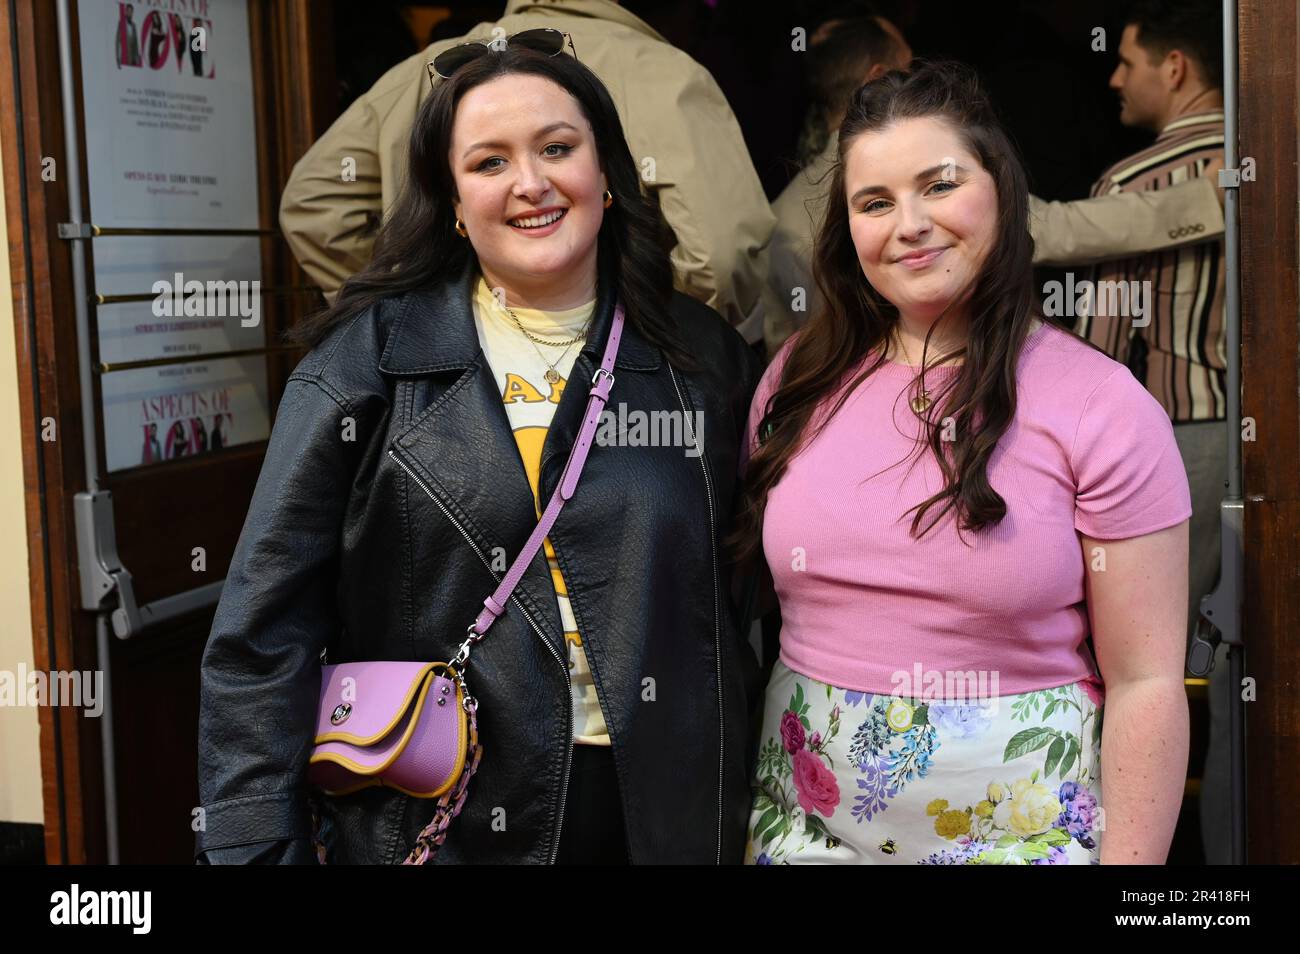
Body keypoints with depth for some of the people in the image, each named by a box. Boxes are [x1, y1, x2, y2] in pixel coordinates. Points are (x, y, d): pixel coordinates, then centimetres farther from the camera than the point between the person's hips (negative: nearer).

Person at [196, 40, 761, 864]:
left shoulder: (705, 361, 1)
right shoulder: (368, 358, -6)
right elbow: (265, 633, -7)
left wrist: (758, 814, 4)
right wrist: (255, 847, -12)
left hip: (666, 820, 2)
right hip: (428, 826, -2)